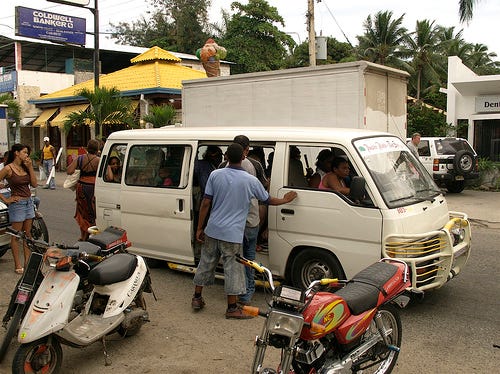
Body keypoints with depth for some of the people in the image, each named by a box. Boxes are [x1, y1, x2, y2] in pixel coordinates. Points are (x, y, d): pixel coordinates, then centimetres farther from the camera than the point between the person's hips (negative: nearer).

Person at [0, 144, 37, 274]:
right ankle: (17, 265, 9)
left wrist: (30, 167, -3)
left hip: (28, 202, 7)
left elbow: (34, 184, 3)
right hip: (17, 203, -7)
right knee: (16, 236, 2)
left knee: (27, 234, 11)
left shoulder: (25, 167, 8)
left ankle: (28, 262, 19)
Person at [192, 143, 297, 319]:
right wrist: (285, 200, 27)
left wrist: (199, 228, 6)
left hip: (212, 230, 4)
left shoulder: (215, 175, -2)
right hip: (232, 233, -3)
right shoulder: (250, 181, -7)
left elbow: (206, 203, -2)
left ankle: (197, 298, 28)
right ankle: (232, 308, 12)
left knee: (206, 263, 17)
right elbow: (269, 200, 7)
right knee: (232, 268, 5)